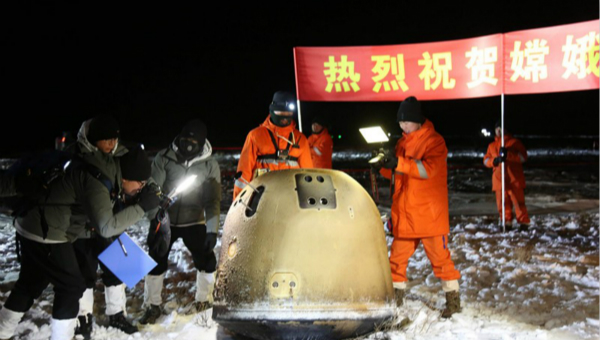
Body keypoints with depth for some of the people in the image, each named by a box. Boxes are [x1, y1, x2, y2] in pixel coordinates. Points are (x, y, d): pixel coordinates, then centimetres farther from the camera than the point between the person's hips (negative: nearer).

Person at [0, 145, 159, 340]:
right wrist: (141, 207, -26)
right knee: (71, 286, 0)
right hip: (45, 234, -10)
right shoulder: (97, 180, -26)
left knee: (31, 283, 22)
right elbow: (106, 227, -31)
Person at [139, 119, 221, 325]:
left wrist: (212, 230, -15)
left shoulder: (210, 165, -8)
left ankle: (203, 301, 18)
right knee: (156, 261, -5)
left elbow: (213, 200, -8)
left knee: (206, 260, -5)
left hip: (194, 221, 1)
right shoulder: (164, 157, -11)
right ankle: (153, 306, 12)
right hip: (165, 220, 0)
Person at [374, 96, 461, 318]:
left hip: (429, 213, -6)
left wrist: (400, 163, -30)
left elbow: (429, 168, -22)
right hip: (404, 212, 6)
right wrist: (385, 166, -7)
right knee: (398, 255, 8)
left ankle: (453, 298, 12)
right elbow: (397, 174, 16)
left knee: (439, 256, 0)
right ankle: (396, 295, 20)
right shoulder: (402, 143, 14)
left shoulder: (434, 141, -7)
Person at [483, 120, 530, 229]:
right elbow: (486, 160, 12)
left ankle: (524, 222, 3)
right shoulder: (492, 145, 18)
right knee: (502, 203, 3)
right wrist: (495, 161, -11)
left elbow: (523, 156, -6)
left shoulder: (515, 142, 6)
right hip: (499, 179, 4)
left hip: (514, 179, -3)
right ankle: (507, 223, 14)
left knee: (518, 201, -5)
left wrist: (508, 154, -20)